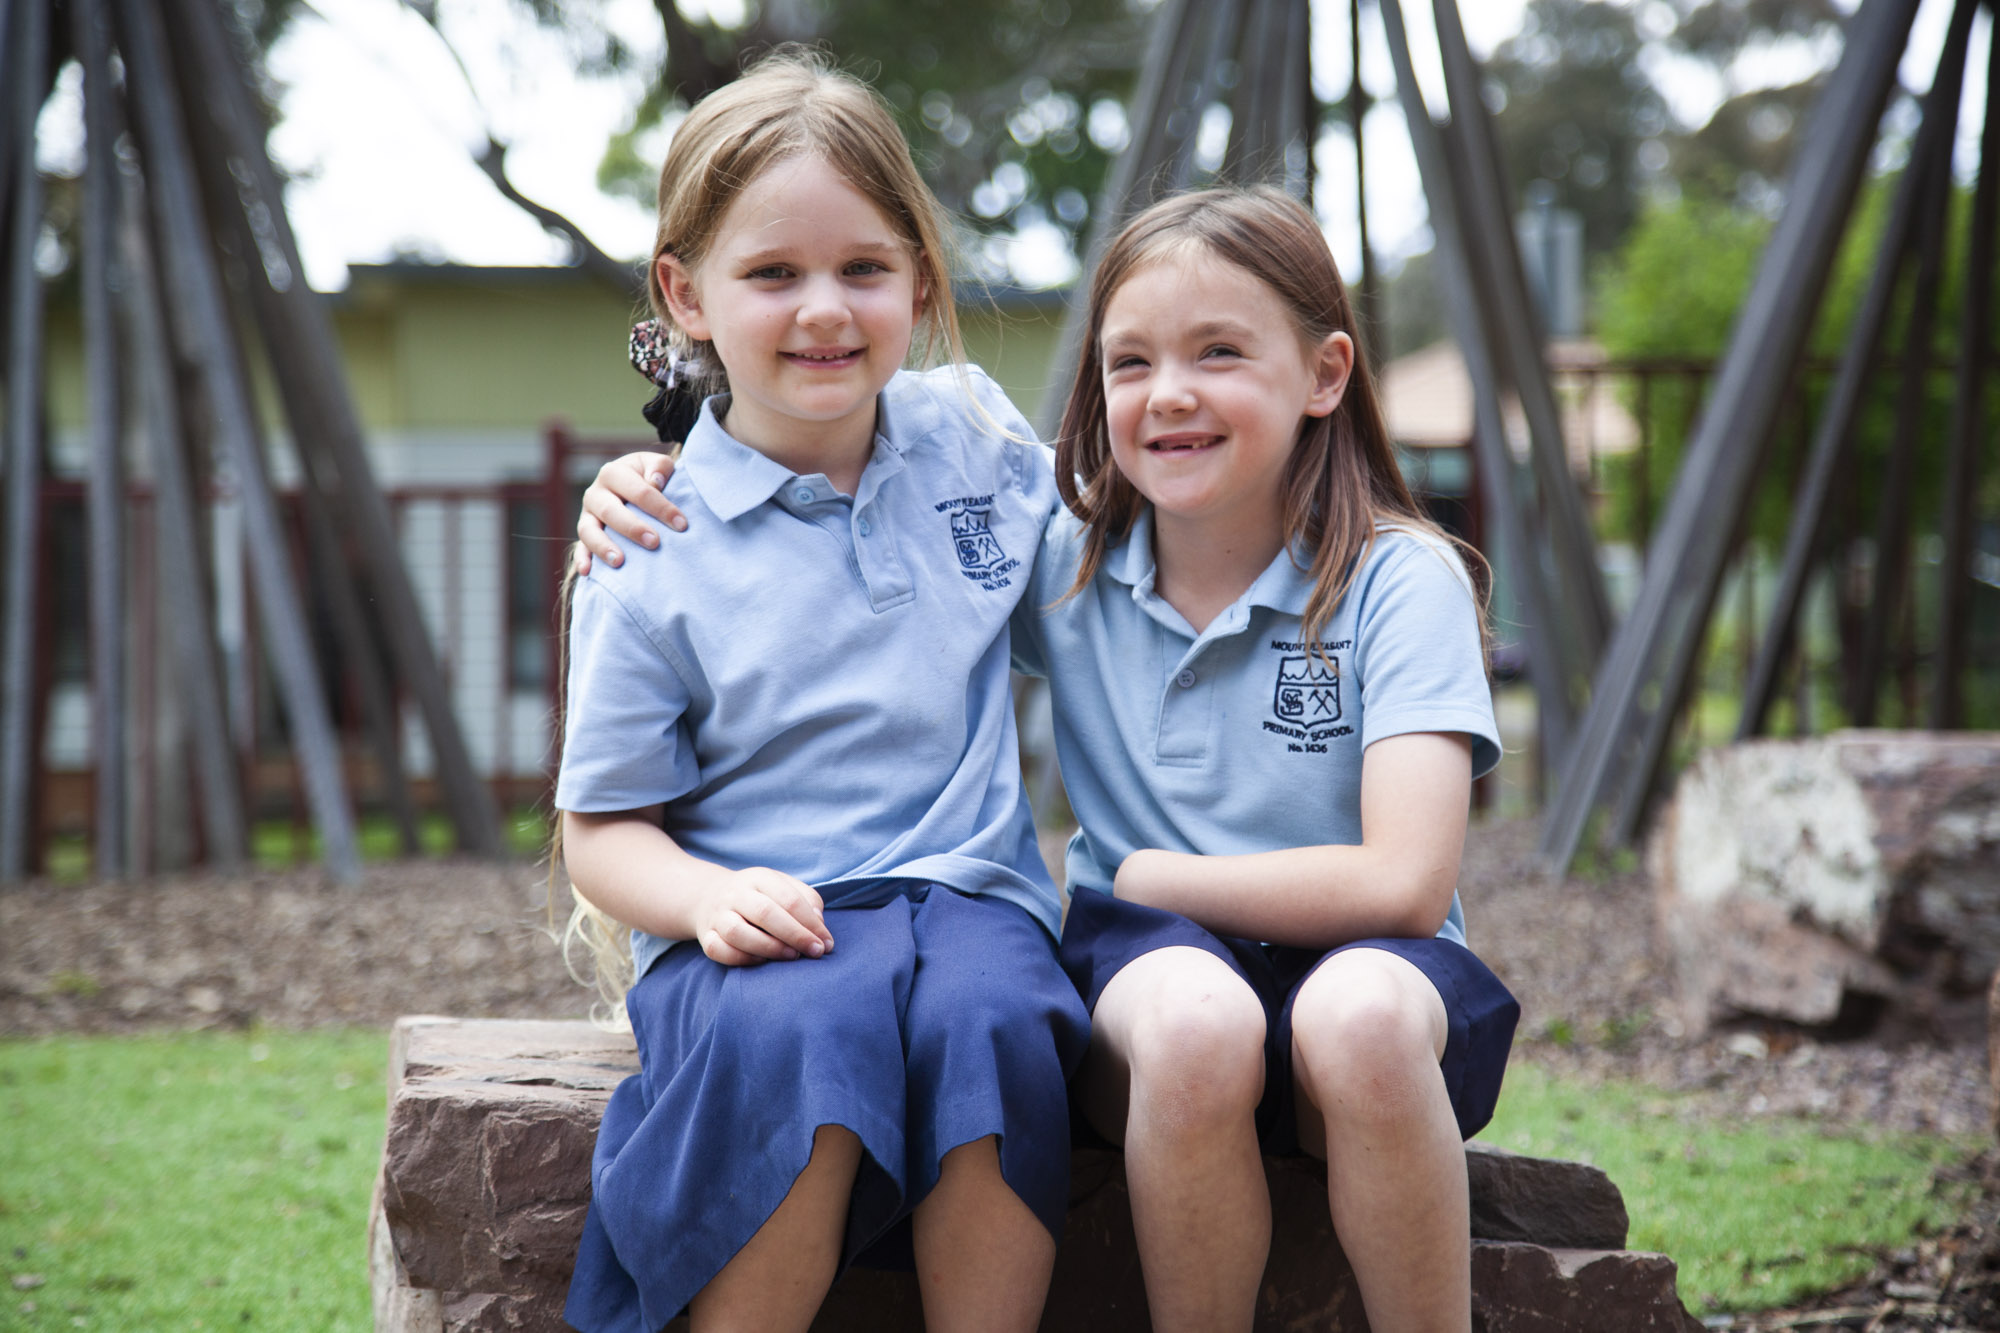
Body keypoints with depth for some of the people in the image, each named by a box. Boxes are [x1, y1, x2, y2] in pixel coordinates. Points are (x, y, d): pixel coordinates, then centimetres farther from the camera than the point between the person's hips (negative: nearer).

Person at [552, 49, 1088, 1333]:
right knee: (798, 1033, -36)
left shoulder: (976, 440, 10)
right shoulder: (656, 553, 0)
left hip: (966, 891, 2)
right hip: (761, 918, -2)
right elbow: (603, 830, 3)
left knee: (995, 1023, -33)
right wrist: (708, 897, -17)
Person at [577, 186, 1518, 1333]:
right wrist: (659, 483, -2)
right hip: (1153, 957, 2)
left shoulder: (1399, 579, -8)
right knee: (1196, 1018, -36)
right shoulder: (1067, 562, 4)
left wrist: (1147, 875, -9)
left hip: (1347, 952, -2)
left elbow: (1405, 883, -18)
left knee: (1361, 1016, -39)